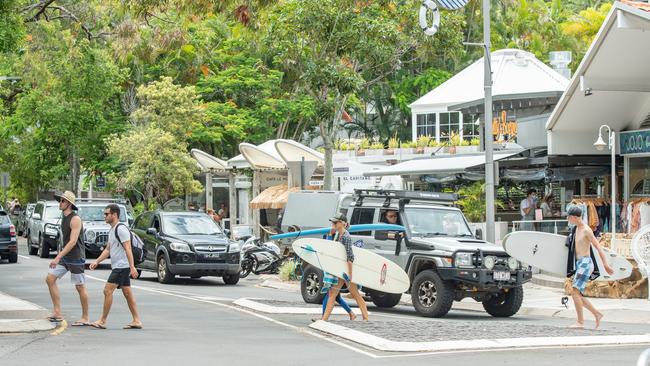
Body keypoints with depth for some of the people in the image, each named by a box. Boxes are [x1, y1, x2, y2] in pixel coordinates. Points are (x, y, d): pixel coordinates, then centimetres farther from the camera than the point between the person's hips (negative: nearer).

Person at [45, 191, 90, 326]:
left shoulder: (75, 219, -17)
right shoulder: (64, 218, 12)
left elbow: (73, 242, -23)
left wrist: (58, 257, -27)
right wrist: (60, 255, 21)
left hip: (75, 257, -9)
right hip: (65, 257, 9)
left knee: (80, 287, -2)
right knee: (50, 278, 1)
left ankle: (85, 318, 7)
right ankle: (57, 313, 2)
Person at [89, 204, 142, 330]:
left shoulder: (121, 229, -14)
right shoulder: (112, 230, 18)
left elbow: (128, 249, -19)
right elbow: (108, 249, 23)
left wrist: (132, 267, -24)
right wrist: (97, 262, 14)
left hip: (122, 266, -10)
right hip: (118, 267, 10)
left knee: (108, 291, -10)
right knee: (128, 293, 9)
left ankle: (102, 321, -7)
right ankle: (136, 321, 10)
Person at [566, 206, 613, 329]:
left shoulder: (587, 230, -12)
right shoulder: (576, 229, 15)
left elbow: (598, 247, -15)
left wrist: (605, 264, -20)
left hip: (585, 263, -9)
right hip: (579, 264, 9)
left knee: (575, 292, -17)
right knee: (576, 294, 6)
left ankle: (580, 322, -15)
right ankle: (597, 314, 15)